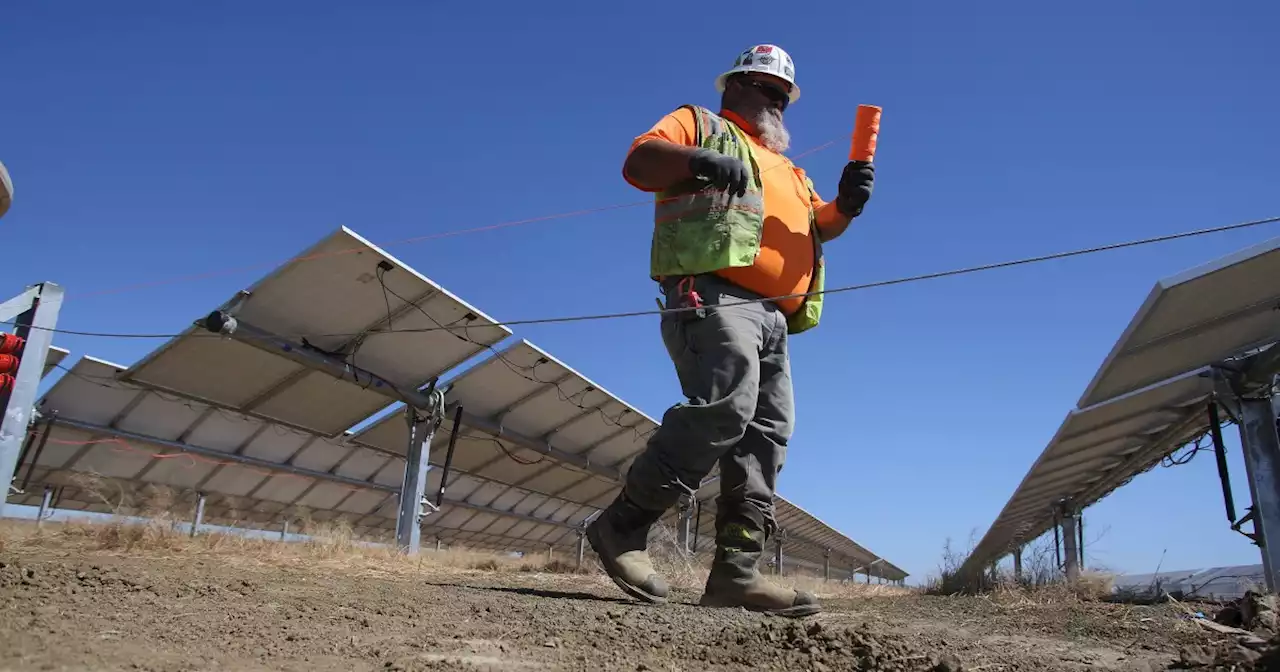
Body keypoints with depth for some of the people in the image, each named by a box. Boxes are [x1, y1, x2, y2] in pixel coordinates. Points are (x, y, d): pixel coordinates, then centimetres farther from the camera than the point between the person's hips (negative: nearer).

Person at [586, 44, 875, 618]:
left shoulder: (786, 169, 35)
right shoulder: (701, 124, 15)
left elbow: (819, 227, 26)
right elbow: (638, 161, -1)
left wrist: (845, 204, 3)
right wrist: (701, 159, -20)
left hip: (772, 318, 9)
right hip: (715, 297, -8)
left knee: (765, 435, -1)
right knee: (724, 409, -27)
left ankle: (736, 571, -1)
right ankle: (622, 526, -16)